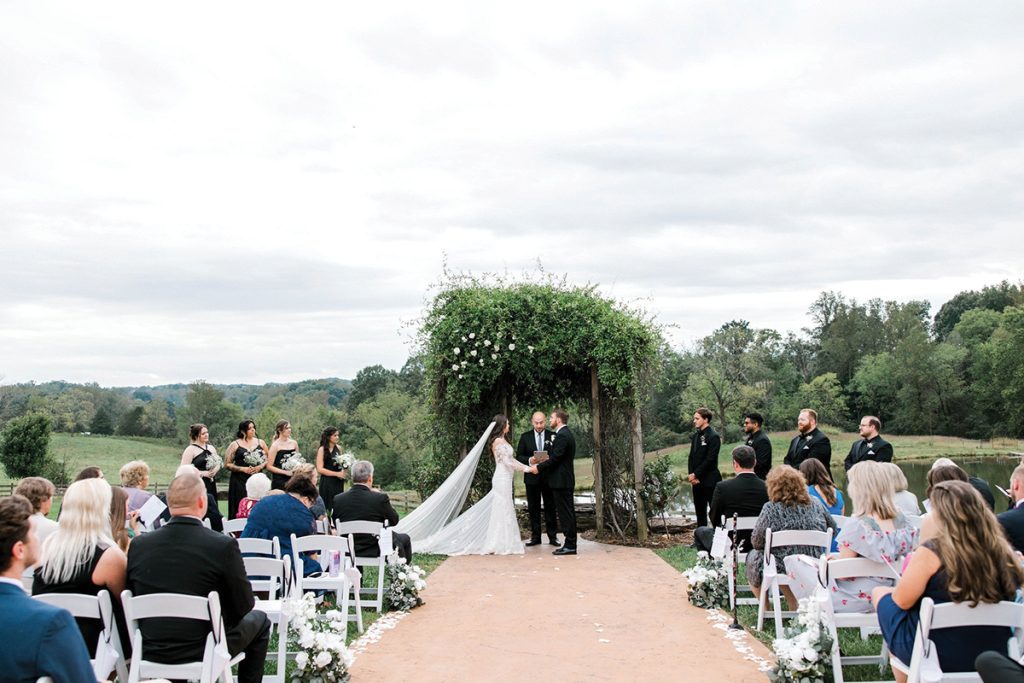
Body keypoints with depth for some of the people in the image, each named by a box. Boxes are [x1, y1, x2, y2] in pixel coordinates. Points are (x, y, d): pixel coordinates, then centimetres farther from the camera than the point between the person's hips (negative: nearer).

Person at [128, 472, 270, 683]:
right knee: (259, 620, 24)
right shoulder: (223, 545, -20)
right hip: (205, 653, -4)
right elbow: (244, 605, -10)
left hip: (151, 652, 5)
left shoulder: (138, 545, -9)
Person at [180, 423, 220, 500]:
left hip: (210, 485, 6)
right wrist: (203, 473, -15)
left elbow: (218, 464, 23)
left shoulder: (211, 448, 15)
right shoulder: (190, 450, -5)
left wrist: (214, 470, 0)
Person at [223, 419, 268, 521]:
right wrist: (242, 469, -10)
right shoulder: (235, 445, 3)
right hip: (240, 481, -2)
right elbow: (227, 464, 1)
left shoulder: (260, 442, 11)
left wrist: (260, 466, -4)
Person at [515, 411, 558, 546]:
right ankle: (535, 536, 14)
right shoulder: (525, 437, 3)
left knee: (550, 507, 4)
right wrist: (529, 460, -16)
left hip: (548, 477, -1)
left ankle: (553, 536, 10)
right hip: (532, 477, 1)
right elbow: (518, 456, 2)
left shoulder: (552, 436, 0)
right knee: (533, 508, 7)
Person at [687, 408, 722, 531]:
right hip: (696, 480, 8)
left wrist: (695, 474, -15)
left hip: (709, 480, -8)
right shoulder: (696, 435, 12)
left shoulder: (713, 436, -12)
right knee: (699, 510, 13)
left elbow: (710, 460, -17)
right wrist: (691, 475, -2)